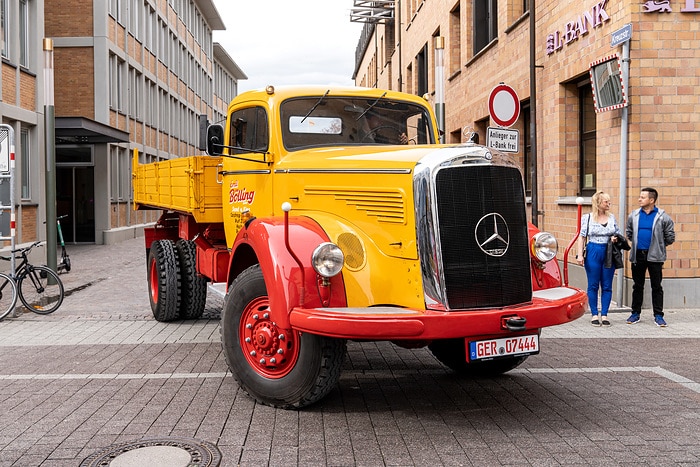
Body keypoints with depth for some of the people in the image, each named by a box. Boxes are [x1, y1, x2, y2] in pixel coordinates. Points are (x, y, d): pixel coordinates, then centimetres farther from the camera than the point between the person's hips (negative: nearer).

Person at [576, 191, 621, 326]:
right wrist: (579, 254, -9)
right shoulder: (587, 218, 0)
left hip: (609, 253, 3)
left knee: (607, 286, 4)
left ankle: (604, 315, 12)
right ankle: (594, 314, 10)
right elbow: (582, 237, -1)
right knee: (593, 286, 2)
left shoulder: (611, 217, 9)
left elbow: (619, 234, 18)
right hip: (593, 253, -3)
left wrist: (616, 238, -6)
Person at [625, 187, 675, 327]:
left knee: (656, 287, 3)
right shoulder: (634, 215, 4)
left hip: (654, 256, -3)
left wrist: (658, 246, 8)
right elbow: (629, 233, 19)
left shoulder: (663, 217, -5)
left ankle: (658, 315, 10)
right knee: (637, 286, 10)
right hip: (638, 256, 3)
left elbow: (670, 237, 3)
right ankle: (635, 313, 19)